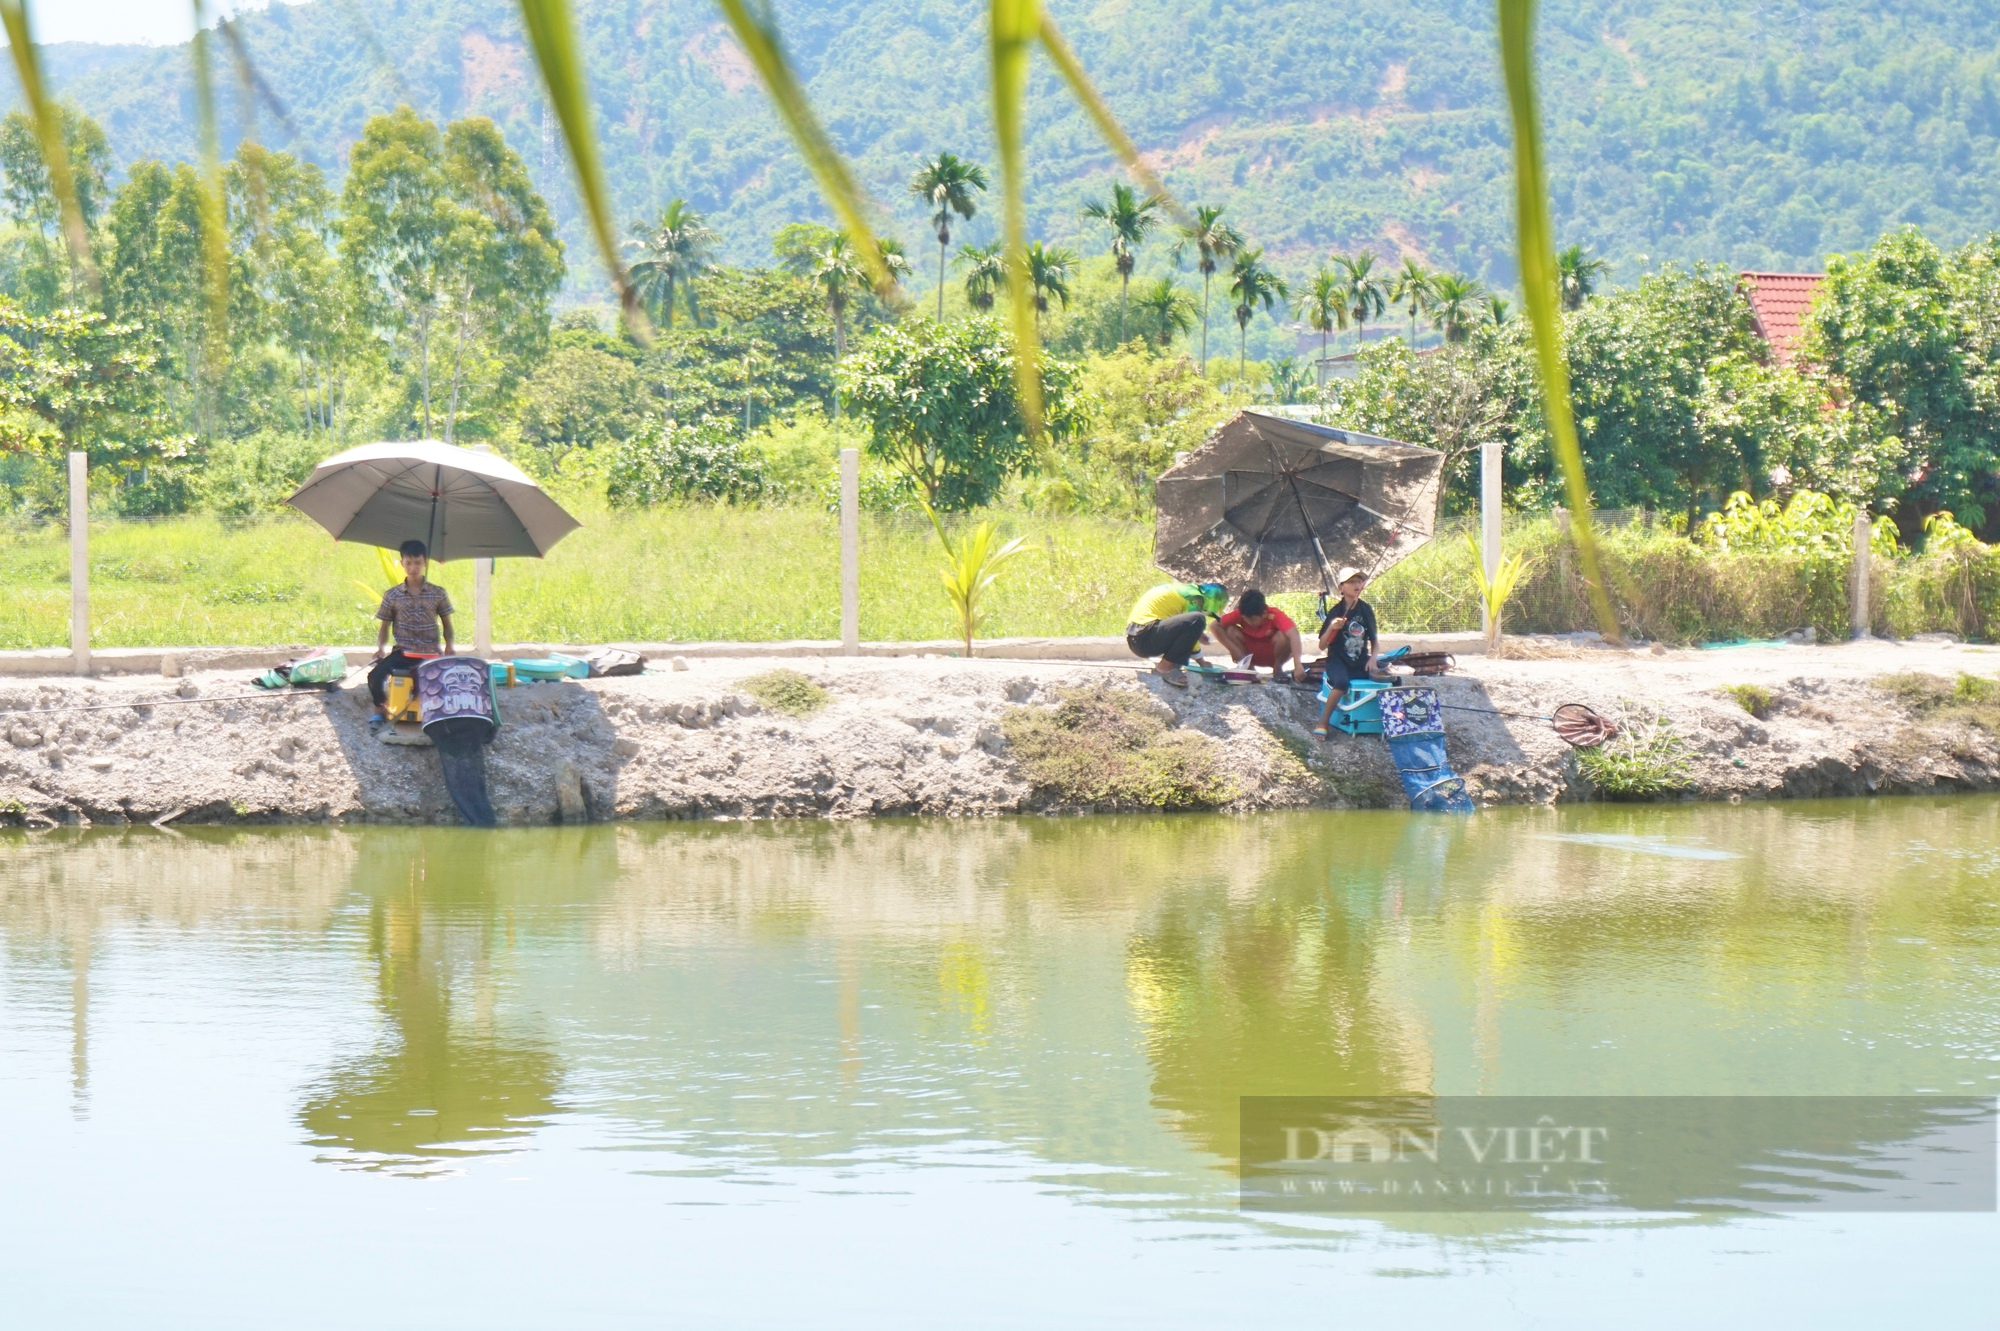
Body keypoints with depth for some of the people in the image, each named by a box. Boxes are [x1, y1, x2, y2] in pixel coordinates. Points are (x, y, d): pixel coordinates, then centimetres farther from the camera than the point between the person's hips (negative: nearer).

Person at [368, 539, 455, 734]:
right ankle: (380, 710, 4)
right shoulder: (392, 596, 3)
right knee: (375, 675, -23)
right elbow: (384, 626, 9)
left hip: (431, 654, 0)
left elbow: (447, 624, 9)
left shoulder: (438, 594, 3)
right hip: (402, 652, 0)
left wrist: (448, 646, -9)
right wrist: (380, 647, -9)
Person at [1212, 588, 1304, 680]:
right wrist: (1235, 650, -28)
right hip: (1251, 655, 2)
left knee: (1283, 636, -34)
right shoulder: (1240, 614, -23)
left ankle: (1278, 668, -7)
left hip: (1273, 655, -2)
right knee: (1231, 631, -22)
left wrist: (1297, 665, -62)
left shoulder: (1276, 615, -32)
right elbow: (1216, 626, -22)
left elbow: (1293, 634, -47)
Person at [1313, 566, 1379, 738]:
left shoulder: (1366, 610, 6)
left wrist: (1373, 659, -4)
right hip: (1338, 661, -4)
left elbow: (1373, 640, 14)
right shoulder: (1335, 612, -3)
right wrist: (1331, 627, -20)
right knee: (1342, 682, -37)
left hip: (1361, 662, 4)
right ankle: (1322, 724, -25)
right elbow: (1322, 646, -3)